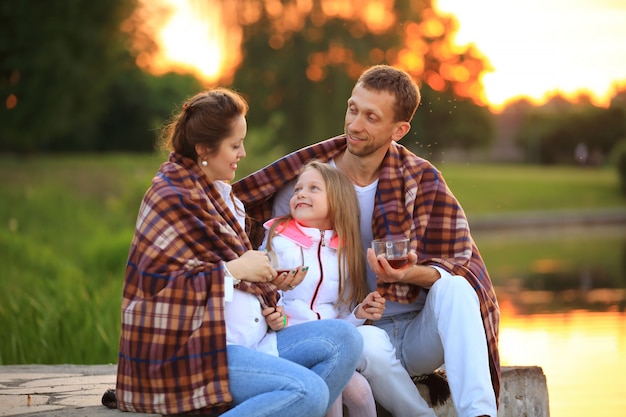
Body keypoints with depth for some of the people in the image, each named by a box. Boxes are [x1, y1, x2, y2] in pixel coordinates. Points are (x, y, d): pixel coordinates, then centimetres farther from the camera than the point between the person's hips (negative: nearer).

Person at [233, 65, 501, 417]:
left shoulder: (422, 180, -2)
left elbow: (460, 264, -4)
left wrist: (414, 273, -26)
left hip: (421, 331, 1)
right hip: (362, 334, -1)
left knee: (453, 287, -32)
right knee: (369, 349, -38)